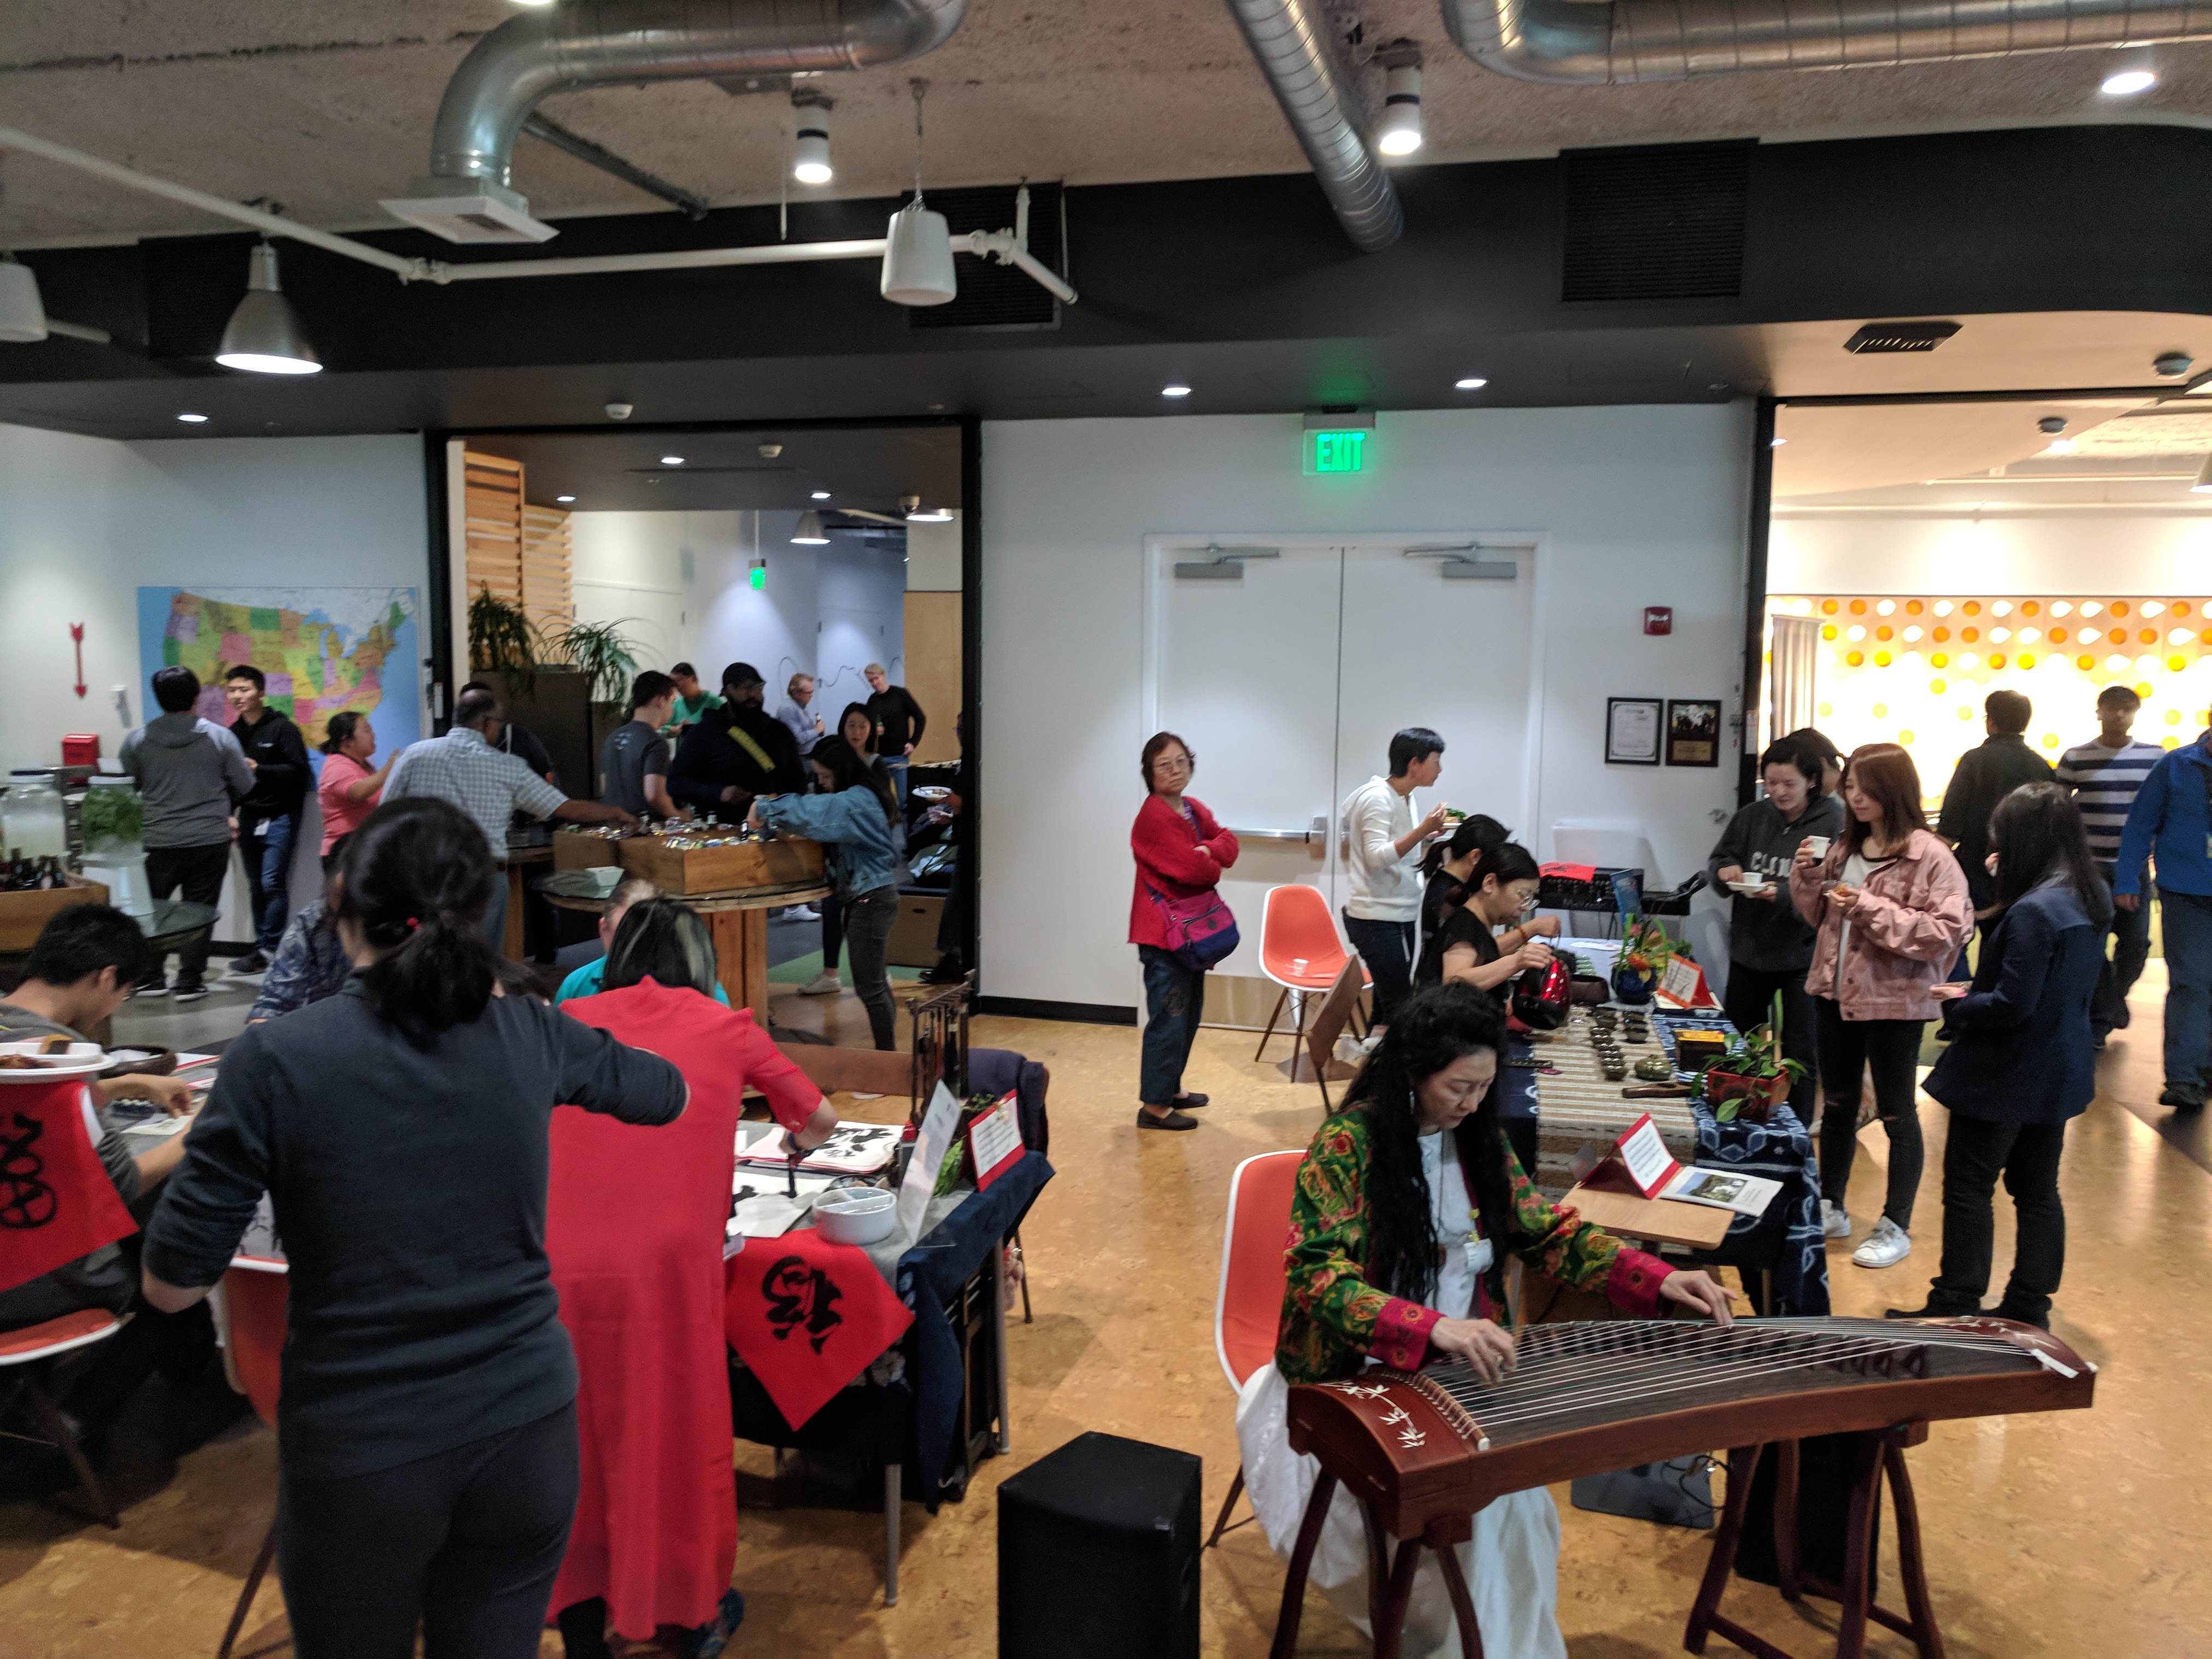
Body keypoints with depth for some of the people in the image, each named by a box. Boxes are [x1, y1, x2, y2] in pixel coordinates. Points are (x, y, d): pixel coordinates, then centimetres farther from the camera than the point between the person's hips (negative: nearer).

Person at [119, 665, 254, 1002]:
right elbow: (244, 787, 2)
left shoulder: (137, 740, -2)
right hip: (211, 841, -1)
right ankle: (190, 981, 7)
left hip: (158, 844, 1)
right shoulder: (220, 737, -4)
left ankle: (151, 979, 22)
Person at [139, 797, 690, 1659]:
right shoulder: (531, 1035, -6)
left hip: (357, 1453, -2)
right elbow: (670, 1094, 13)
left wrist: (216, 1146, 7)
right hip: (526, 1429, 2)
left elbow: (171, 1285, -10)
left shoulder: (275, 1060, -16)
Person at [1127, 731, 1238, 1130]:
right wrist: (1213, 866, -3)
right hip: (1163, 932, -10)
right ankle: (1154, 1105, 1)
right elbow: (1193, 869, -24)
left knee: (1189, 1012, 18)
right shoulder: (1155, 816, -18)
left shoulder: (1195, 809, 12)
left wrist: (1210, 850, -20)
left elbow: (1229, 843, 1)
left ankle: (1170, 1087, 32)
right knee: (1169, 1017, -6)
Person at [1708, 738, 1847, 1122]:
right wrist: (1725, 871, -14)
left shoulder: (1834, 823, -12)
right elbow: (1717, 861, 9)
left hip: (1801, 956, -5)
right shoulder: (1753, 816, 2)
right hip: (1749, 950, 5)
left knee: (1799, 1053, 4)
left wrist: (1784, 894, -31)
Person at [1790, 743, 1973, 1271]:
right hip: (1835, 991, 7)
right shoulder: (1846, 847, 6)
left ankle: (1896, 1228, 20)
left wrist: (1873, 908, -26)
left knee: (1896, 1114, 7)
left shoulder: (1929, 856, -14)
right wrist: (1807, 875, -2)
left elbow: (1947, 931, -22)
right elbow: (1817, 911, 17)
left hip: (1893, 1000, -7)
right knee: (1836, 1104, 18)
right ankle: (1830, 1209, 32)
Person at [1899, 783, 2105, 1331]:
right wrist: (1979, 990, 5)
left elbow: (2011, 1005, -25)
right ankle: (2029, 1306, 27)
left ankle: (1955, 1306, 14)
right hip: (2057, 1074, 9)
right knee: (2037, 1188, 17)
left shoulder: (2033, 912, -26)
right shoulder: (2092, 898, 3)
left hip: (2007, 1076, -9)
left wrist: (1961, 1003, -7)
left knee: (1968, 1187, 4)